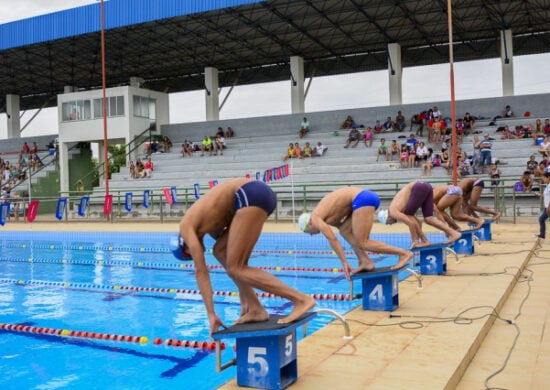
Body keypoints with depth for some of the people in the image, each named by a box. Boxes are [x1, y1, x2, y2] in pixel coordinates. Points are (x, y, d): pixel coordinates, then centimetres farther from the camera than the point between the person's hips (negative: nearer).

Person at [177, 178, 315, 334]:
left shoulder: (186, 226, 9)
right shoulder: (209, 224, 30)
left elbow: (201, 271, 2)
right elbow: (239, 262, 29)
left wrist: (211, 314, 3)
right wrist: (244, 302, 30)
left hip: (252, 196, -9)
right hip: (260, 193, 9)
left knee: (235, 268, -4)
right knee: (221, 251, 16)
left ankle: (302, 299, -8)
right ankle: (256, 308, 12)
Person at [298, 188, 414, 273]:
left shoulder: (315, 218, 2)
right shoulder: (327, 217, 28)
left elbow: (333, 239, -8)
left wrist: (344, 263, -7)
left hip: (363, 199, -10)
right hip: (368, 196, 10)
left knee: (362, 243, -5)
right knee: (345, 231, 16)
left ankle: (404, 253, -7)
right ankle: (365, 261, 6)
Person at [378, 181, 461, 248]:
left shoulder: (393, 212, -2)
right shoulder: (400, 211, 24)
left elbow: (411, 223, -12)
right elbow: (417, 222, 28)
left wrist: (415, 241, -4)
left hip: (420, 188, -8)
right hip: (426, 186, 8)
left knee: (408, 215, 4)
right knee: (428, 219, 9)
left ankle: (425, 241, 3)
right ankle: (454, 233, 2)